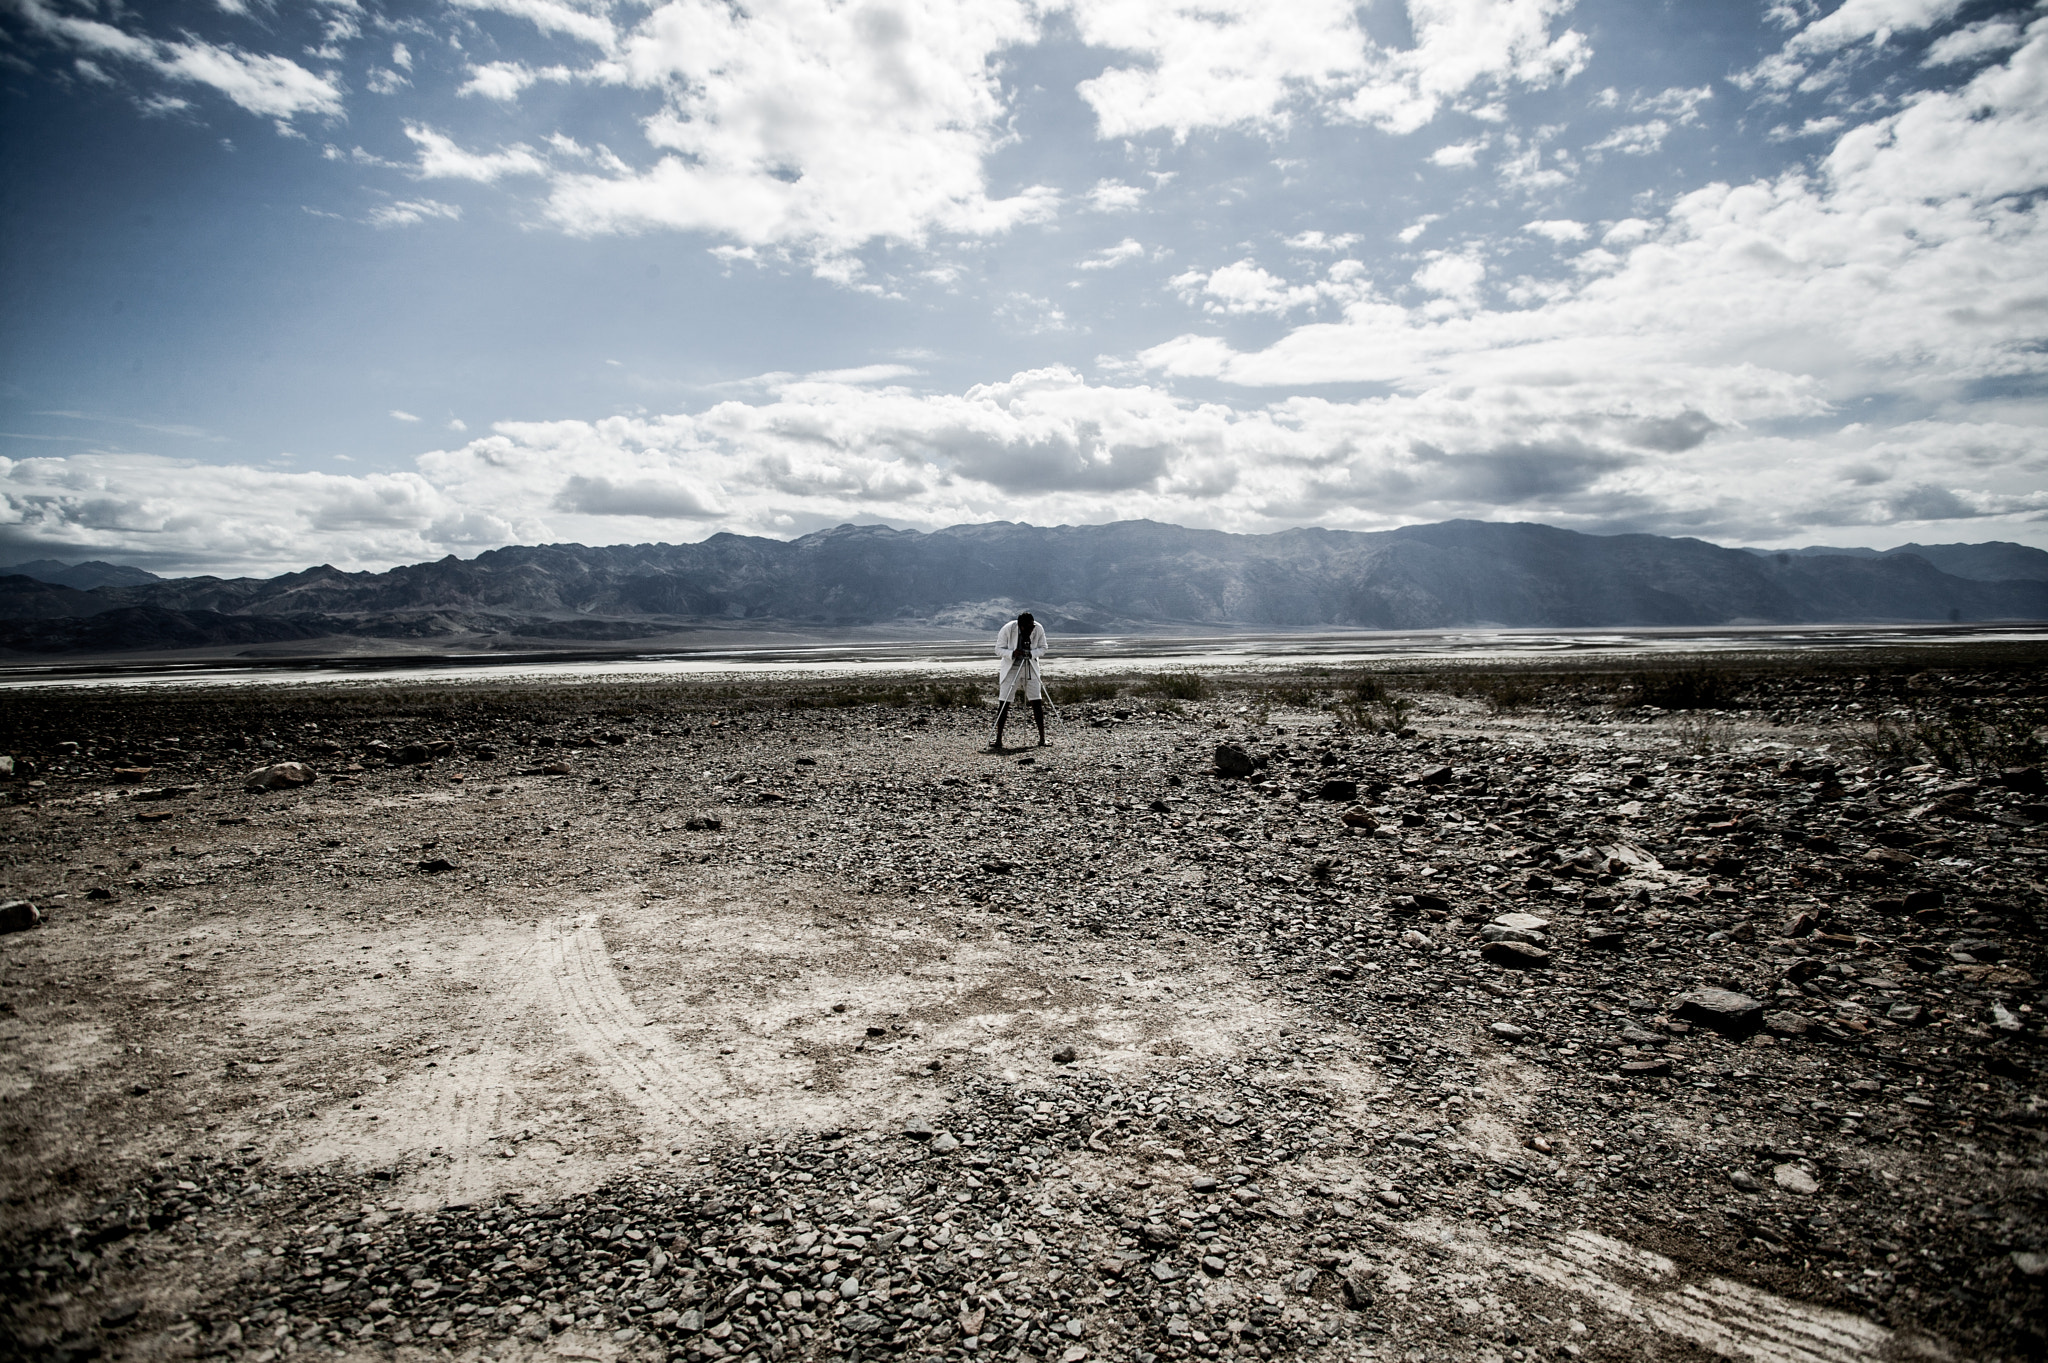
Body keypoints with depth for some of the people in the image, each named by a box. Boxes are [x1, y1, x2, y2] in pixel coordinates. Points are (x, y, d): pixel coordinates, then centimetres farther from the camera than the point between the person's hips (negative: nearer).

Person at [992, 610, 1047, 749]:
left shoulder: (1039, 629, -14)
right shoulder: (1007, 629, -19)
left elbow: (1042, 649, -3)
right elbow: (998, 649, -12)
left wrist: (1031, 653, -24)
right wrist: (1012, 653, -31)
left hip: (1030, 668, 2)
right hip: (1010, 668, -2)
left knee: (1037, 702, -2)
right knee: (1003, 703, -5)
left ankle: (1042, 738, 4)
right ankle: (998, 739, 0)